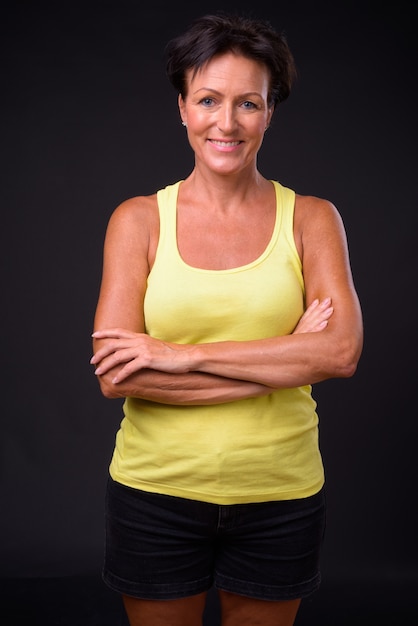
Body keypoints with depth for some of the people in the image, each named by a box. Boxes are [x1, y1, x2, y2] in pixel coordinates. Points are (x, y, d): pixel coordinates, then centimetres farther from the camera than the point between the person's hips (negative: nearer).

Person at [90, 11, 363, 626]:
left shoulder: (311, 218, -2)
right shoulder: (139, 219, -4)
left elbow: (342, 351, -16)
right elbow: (114, 374, -14)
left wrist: (181, 355, -20)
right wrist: (283, 361, -18)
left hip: (279, 494, 1)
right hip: (155, 489, 0)